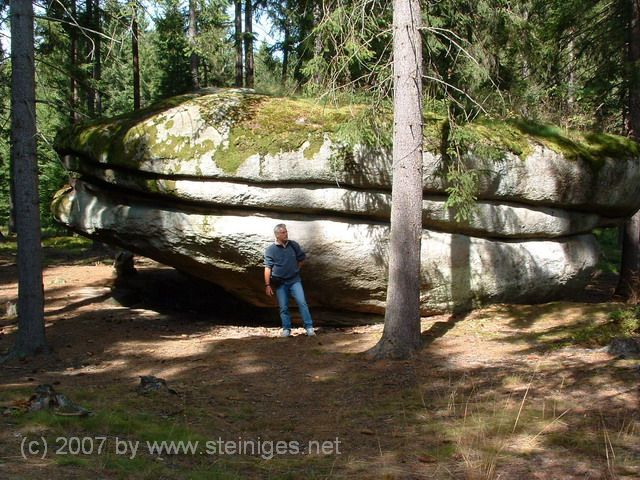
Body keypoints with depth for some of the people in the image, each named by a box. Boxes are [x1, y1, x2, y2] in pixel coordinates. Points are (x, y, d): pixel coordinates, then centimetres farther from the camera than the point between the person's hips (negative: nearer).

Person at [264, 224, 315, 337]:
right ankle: (286, 329, 17)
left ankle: (309, 327, -5)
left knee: (302, 302, -8)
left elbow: (302, 258, 15)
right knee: (283, 307, 5)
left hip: (294, 280, 1)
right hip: (280, 283, -1)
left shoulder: (293, 245, -1)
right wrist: (267, 285, -11)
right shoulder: (270, 250, -8)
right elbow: (267, 268, -9)